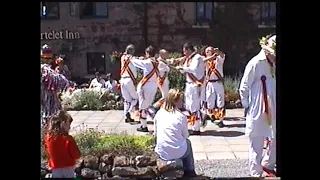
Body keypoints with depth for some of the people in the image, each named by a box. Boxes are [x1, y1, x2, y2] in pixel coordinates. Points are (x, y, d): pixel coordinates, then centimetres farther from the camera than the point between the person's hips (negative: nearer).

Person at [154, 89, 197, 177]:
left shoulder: (159, 113, -1)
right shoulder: (181, 116, -11)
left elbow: (156, 134, 7)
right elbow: (185, 136, 1)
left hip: (161, 153, 4)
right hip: (178, 153, -3)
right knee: (188, 142, 29)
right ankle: (189, 171, 38)